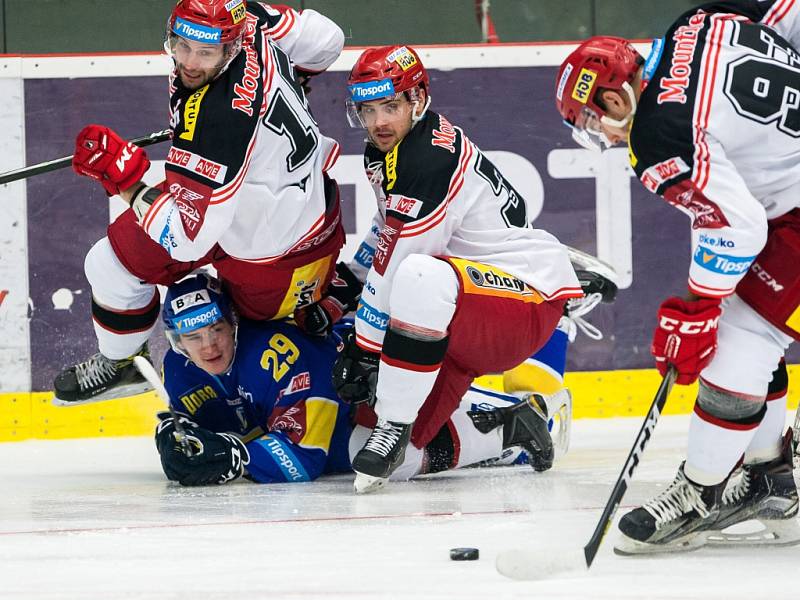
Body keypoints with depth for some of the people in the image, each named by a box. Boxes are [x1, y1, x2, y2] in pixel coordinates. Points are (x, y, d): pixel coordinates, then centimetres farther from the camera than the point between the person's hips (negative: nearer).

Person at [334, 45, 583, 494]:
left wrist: (364, 350, -15)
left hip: (529, 301, -11)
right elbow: (389, 232, 28)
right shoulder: (386, 150, 7)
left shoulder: (427, 163, -24)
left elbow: (394, 271, -23)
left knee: (422, 279, -42)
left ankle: (394, 429, -32)